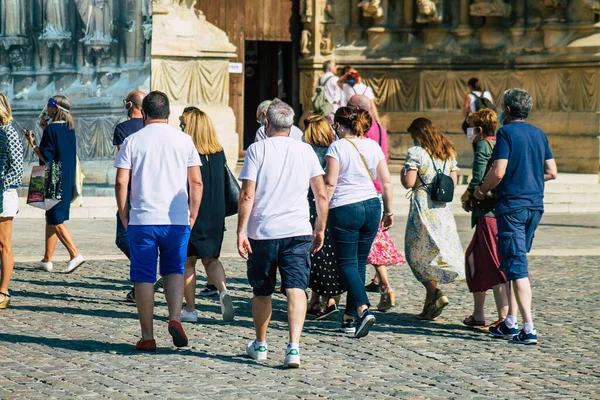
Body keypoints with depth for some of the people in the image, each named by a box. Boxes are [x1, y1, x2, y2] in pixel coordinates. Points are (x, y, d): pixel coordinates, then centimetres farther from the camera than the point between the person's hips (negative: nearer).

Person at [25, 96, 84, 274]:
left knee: (56, 221, -7)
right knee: (51, 219, 15)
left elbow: (46, 157, -19)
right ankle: (47, 260, 20)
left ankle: (75, 255, -17)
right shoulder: (69, 129, 10)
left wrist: (32, 144, -6)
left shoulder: (51, 129, -14)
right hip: (68, 180, 9)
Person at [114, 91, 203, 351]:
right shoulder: (183, 140, 4)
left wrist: (123, 216, 7)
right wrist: (192, 215, 12)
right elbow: (196, 182, 3)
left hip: (142, 220, -1)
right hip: (177, 220, 1)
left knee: (144, 277, 6)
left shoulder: (133, 141, 0)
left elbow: (121, 182, -3)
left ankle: (147, 337, 7)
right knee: (174, 270, 16)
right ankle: (175, 318, -5)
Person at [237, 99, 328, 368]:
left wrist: (241, 231, -5)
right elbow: (321, 194, 7)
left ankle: (260, 345, 29)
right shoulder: (305, 150, 6)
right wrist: (320, 229, 16)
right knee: (296, 289, -6)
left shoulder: (257, 149, -2)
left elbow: (247, 195, -8)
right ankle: (294, 347, -22)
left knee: (261, 292, 14)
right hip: (298, 231, 1)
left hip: (262, 232, -1)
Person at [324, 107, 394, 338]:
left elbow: (330, 184, -12)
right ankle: (350, 318, 15)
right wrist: (388, 211, 16)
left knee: (347, 264, -2)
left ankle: (363, 309, -22)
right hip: (372, 206, 5)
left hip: (345, 209, -5)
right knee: (359, 263, 12)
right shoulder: (373, 146, 8)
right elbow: (386, 182, 8)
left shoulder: (337, 147, -7)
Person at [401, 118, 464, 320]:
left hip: (423, 208, -6)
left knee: (418, 253, 3)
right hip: (443, 207, 6)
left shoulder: (416, 152, -9)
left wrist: (403, 173, 4)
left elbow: (409, 182, -15)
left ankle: (435, 293, -15)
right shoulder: (449, 152, 11)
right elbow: (453, 182, 12)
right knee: (433, 253, 11)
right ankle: (429, 305, 12)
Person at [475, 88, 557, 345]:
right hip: (535, 206, 7)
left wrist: (482, 190, 1)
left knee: (517, 267, -8)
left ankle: (529, 328, -14)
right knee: (513, 263, 17)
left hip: (512, 205, -7)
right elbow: (551, 172, 11)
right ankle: (510, 322, 18)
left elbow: (498, 172, -16)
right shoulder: (539, 134, 11)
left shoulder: (507, 133, -9)